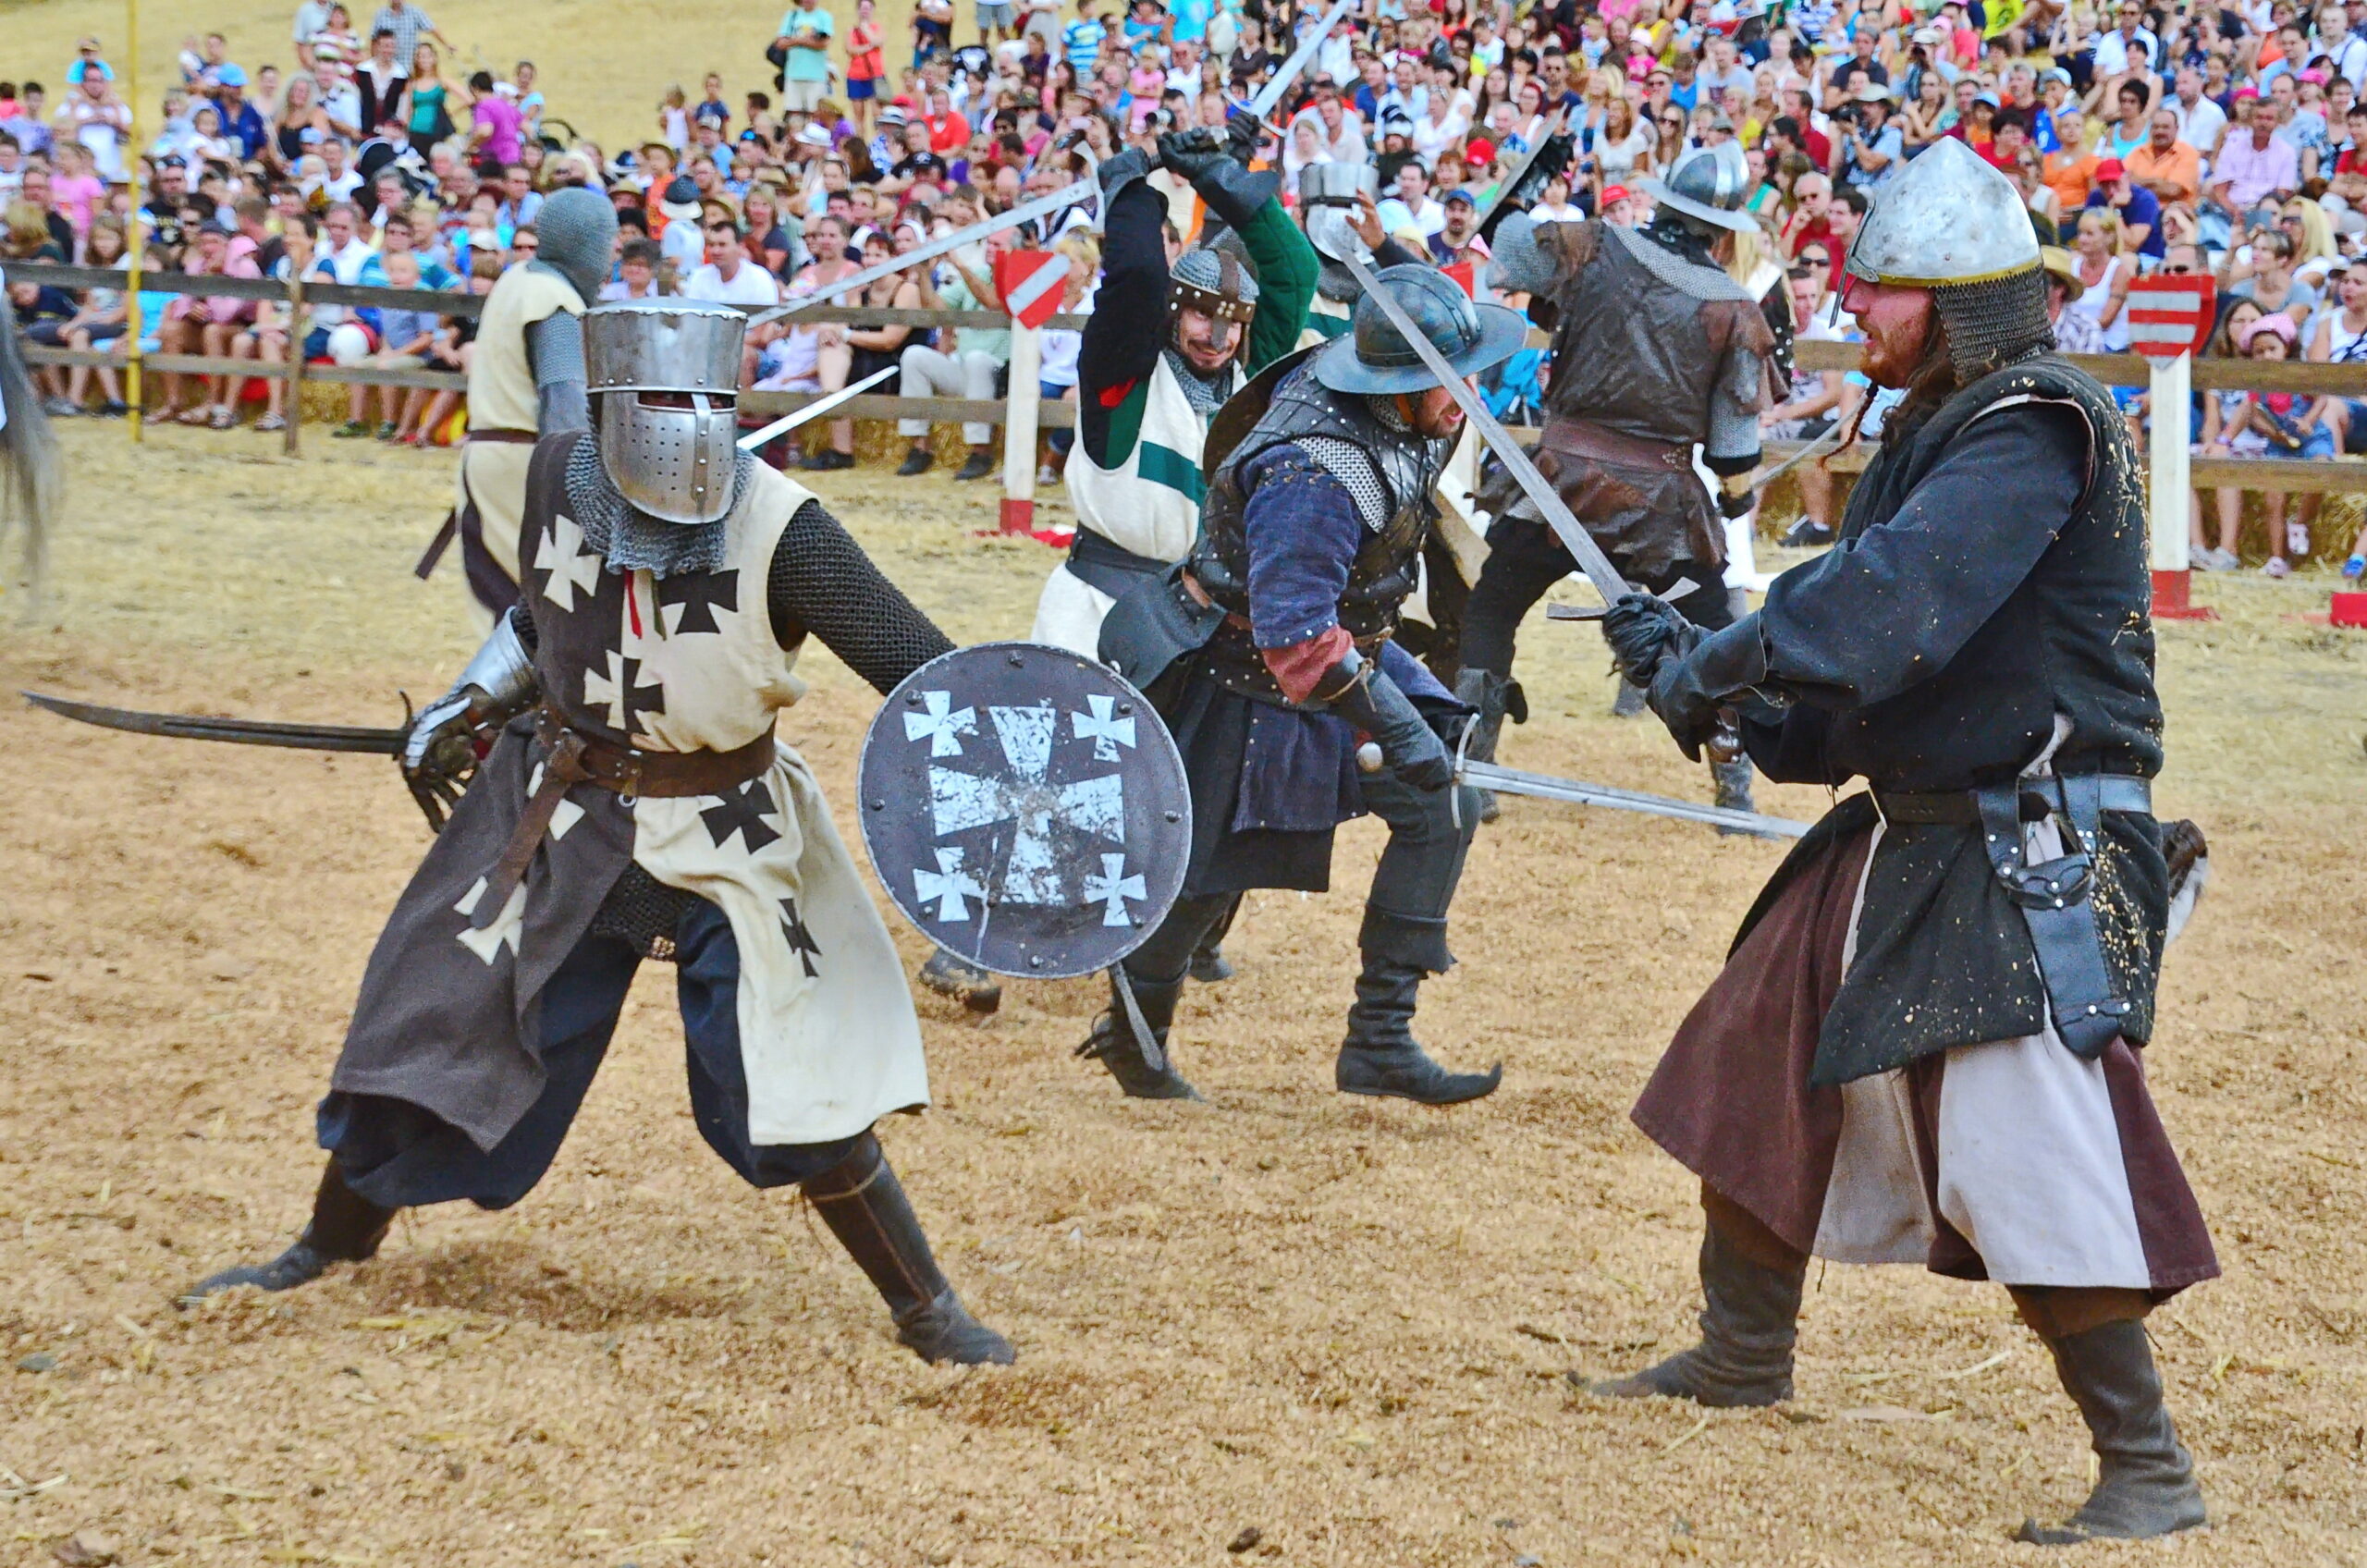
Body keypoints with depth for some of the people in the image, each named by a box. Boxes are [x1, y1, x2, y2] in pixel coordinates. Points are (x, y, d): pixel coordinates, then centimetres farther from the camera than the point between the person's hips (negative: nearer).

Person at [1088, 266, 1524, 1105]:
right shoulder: (1315, 475, -35)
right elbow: (1294, 634, -36)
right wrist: (1390, 728, -36)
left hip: (1343, 648, 9)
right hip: (1245, 676, -9)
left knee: (1439, 809, -2)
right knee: (1205, 871, 6)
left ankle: (1380, 1042, 1)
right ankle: (1136, 1033, 31)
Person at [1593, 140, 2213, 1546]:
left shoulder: (2034, 431, -18)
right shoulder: (1939, 426, 14)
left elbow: (1894, 596, -30)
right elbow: (1863, 632, 15)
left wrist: (1725, 666, -25)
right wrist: (1689, 658, 3)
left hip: (2034, 859, -11)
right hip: (1918, 832, 11)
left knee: (2031, 1161, -15)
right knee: (1763, 1061, 19)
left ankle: (2149, 1470, -7)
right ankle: (1744, 1359, 37)